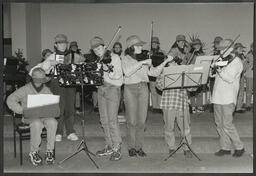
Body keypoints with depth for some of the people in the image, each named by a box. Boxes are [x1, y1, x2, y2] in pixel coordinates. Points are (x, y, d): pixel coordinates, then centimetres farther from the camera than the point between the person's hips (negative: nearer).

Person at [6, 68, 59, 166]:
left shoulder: (46, 90, 13)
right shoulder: (25, 89, 3)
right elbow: (10, 100, -2)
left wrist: (55, 109, -12)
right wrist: (21, 110, -15)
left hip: (45, 116, 3)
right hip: (30, 117, -2)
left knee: (52, 122, -32)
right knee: (37, 124, -37)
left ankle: (50, 151, -20)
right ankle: (33, 152, -19)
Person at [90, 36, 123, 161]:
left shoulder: (115, 57, -4)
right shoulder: (98, 61, 16)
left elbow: (118, 75, -13)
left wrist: (107, 69, -28)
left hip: (113, 89, -7)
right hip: (101, 89, 7)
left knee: (112, 120, -12)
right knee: (104, 120, 8)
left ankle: (117, 149, -5)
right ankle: (109, 147, 17)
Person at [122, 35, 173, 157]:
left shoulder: (144, 59, 16)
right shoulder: (126, 59, 4)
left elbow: (154, 72, 9)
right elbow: (127, 72, -16)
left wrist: (165, 61, 1)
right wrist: (141, 63, -20)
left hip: (143, 89, 3)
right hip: (130, 89, -3)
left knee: (141, 121, 1)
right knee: (132, 121, -3)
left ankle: (139, 147, 12)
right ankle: (131, 147, 10)